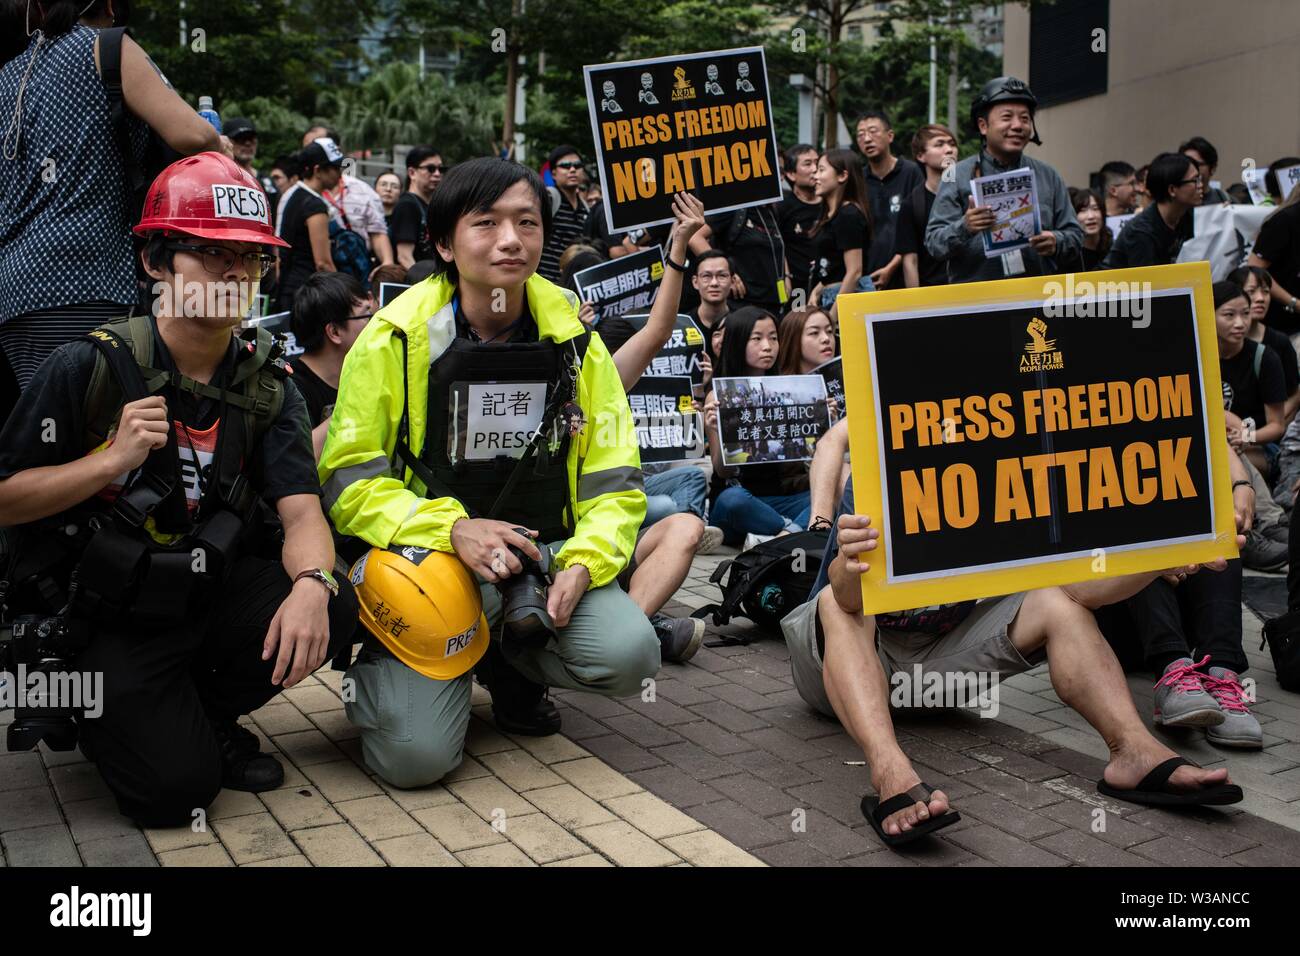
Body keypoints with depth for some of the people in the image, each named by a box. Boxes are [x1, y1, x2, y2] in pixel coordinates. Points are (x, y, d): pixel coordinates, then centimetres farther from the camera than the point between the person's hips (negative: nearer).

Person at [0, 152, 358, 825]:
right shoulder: (89, 368, -12)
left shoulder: (266, 385, 0)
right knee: (176, 788, -19)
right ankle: (96, 705, 16)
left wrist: (311, 584, -32)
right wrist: (114, 459, -24)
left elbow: (302, 513, -10)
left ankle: (205, 713, 5)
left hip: (213, 596, 4)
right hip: (109, 620, -4)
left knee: (333, 607, -24)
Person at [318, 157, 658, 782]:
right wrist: (452, 528, -23)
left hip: (543, 554, 3)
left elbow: (614, 479, 3)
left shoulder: (573, 339, 1)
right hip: (431, 554, -3)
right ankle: (378, 670, 15)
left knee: (628, 654, -25)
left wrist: (585, 561, -17)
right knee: (416, 755, -21)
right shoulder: (396, 338, -7)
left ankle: (507, 661, 8)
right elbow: (346, 478, -7)